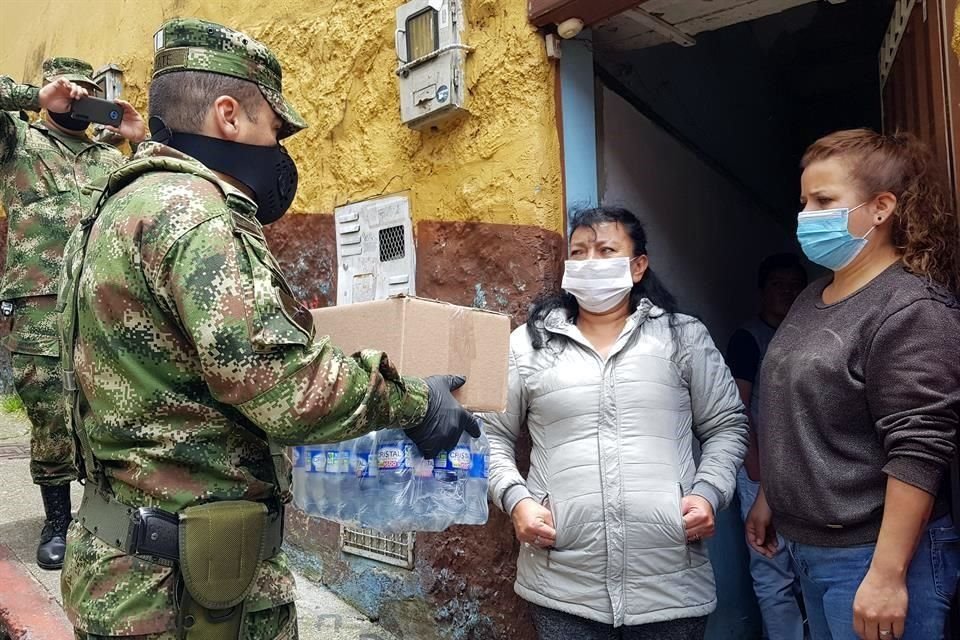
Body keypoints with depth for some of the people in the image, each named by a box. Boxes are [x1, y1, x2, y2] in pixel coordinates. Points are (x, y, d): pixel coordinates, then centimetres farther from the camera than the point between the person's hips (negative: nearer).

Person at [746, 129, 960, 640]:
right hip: (807, 545, 8)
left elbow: (918, 451, -22)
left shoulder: (911, 310, -17)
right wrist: (768, 498, 17)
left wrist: (887, 574, -23)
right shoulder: (811, 300, 9)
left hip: (871, 553, -8)